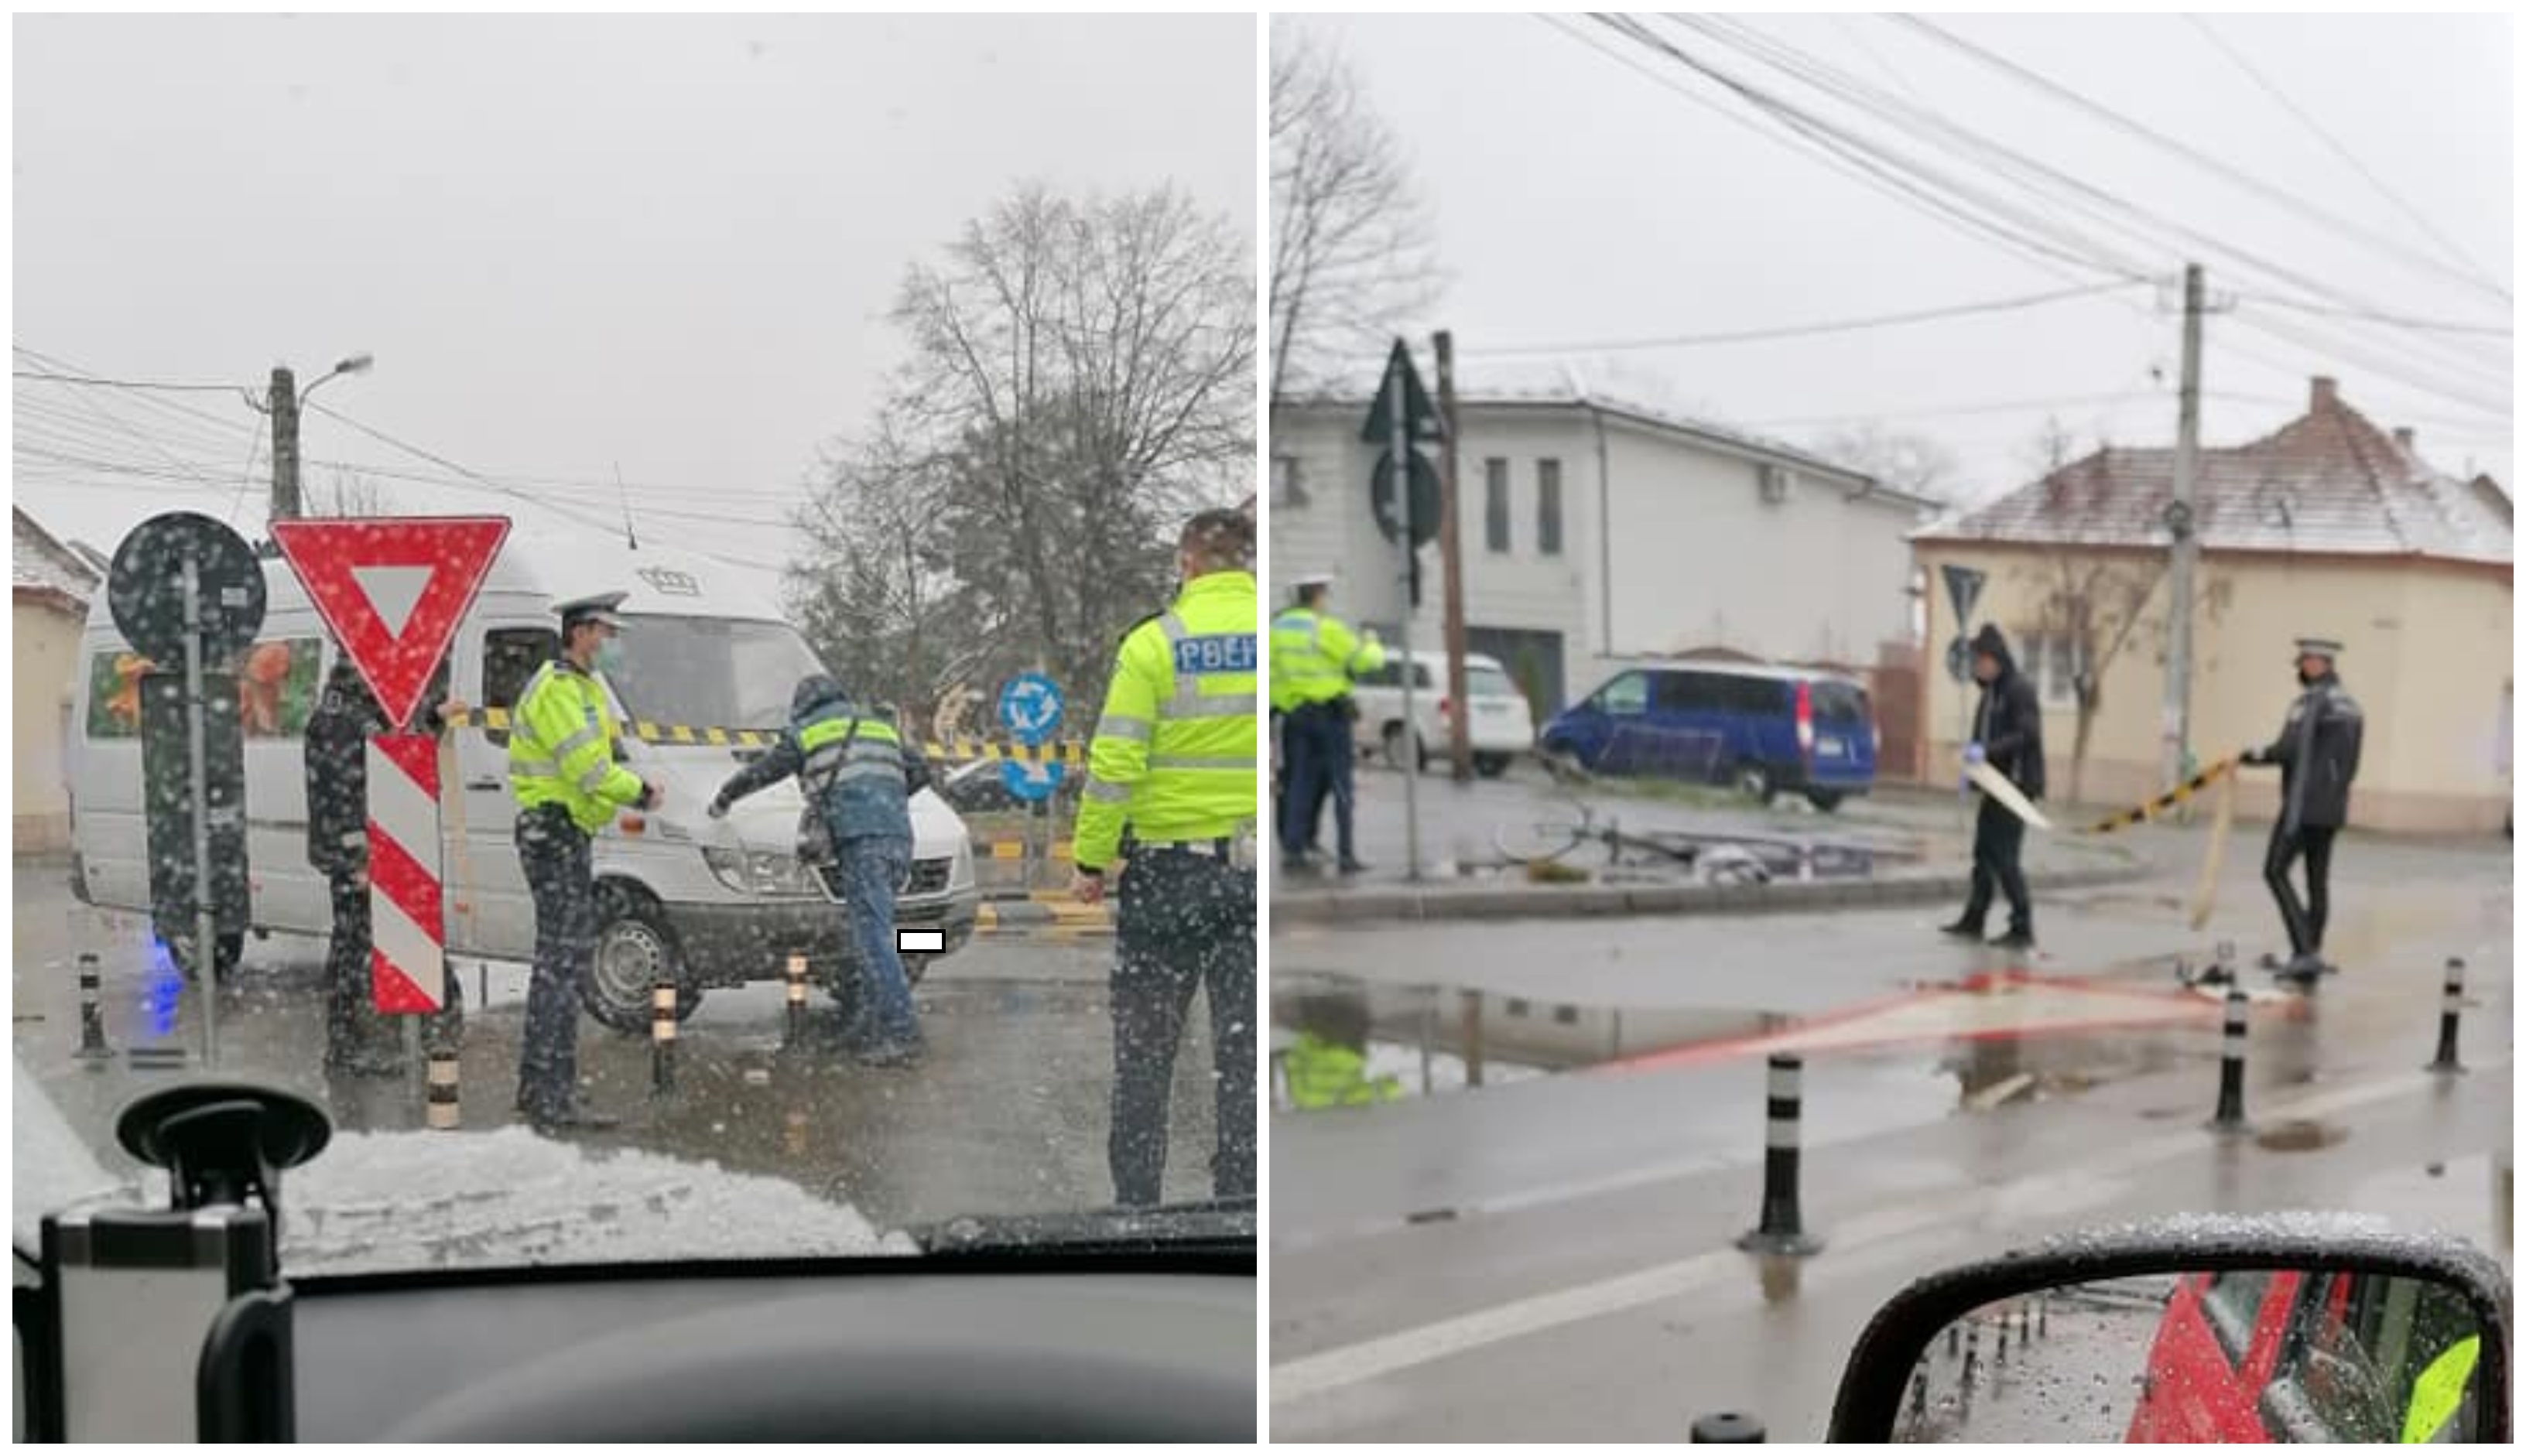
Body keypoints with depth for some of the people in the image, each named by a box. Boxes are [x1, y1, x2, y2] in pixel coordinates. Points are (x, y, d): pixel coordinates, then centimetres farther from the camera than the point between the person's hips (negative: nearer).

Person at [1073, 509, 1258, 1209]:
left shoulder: (1154, 643, -7)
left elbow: (1115, 763, -10)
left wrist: (1090, 858, -3)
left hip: (1167, 865, -2)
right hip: (1257, 867, 2)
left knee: (1145, 1044, 10)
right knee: (1243, 1044, 10)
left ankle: (1136, 1196, 15)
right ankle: (1239, 1191, 12)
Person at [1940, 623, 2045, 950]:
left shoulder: (2020, 690, -13)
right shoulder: (1991, 692, 15)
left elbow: (2028, 735, -22)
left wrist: (1987, 751, -29)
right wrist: (1973, 755, 6)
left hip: (2017, 785, -9)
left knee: (2004, 856, -9)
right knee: (1984, 853, 14)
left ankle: (2022, 930, -4)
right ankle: (1973, 920, 24)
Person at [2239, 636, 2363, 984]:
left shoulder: (2310, 702, -14)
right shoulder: (2349, 705, 13)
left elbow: (2288, 750, -21)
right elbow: (2350, 761, 16)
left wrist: (2251, 755, -7)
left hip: (2304, 804, -9)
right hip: (2333, 805, 9)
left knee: (2275, 871, -4)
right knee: (2318, 880, 10)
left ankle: (2305, 951, -13)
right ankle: (2309, 958, 14)